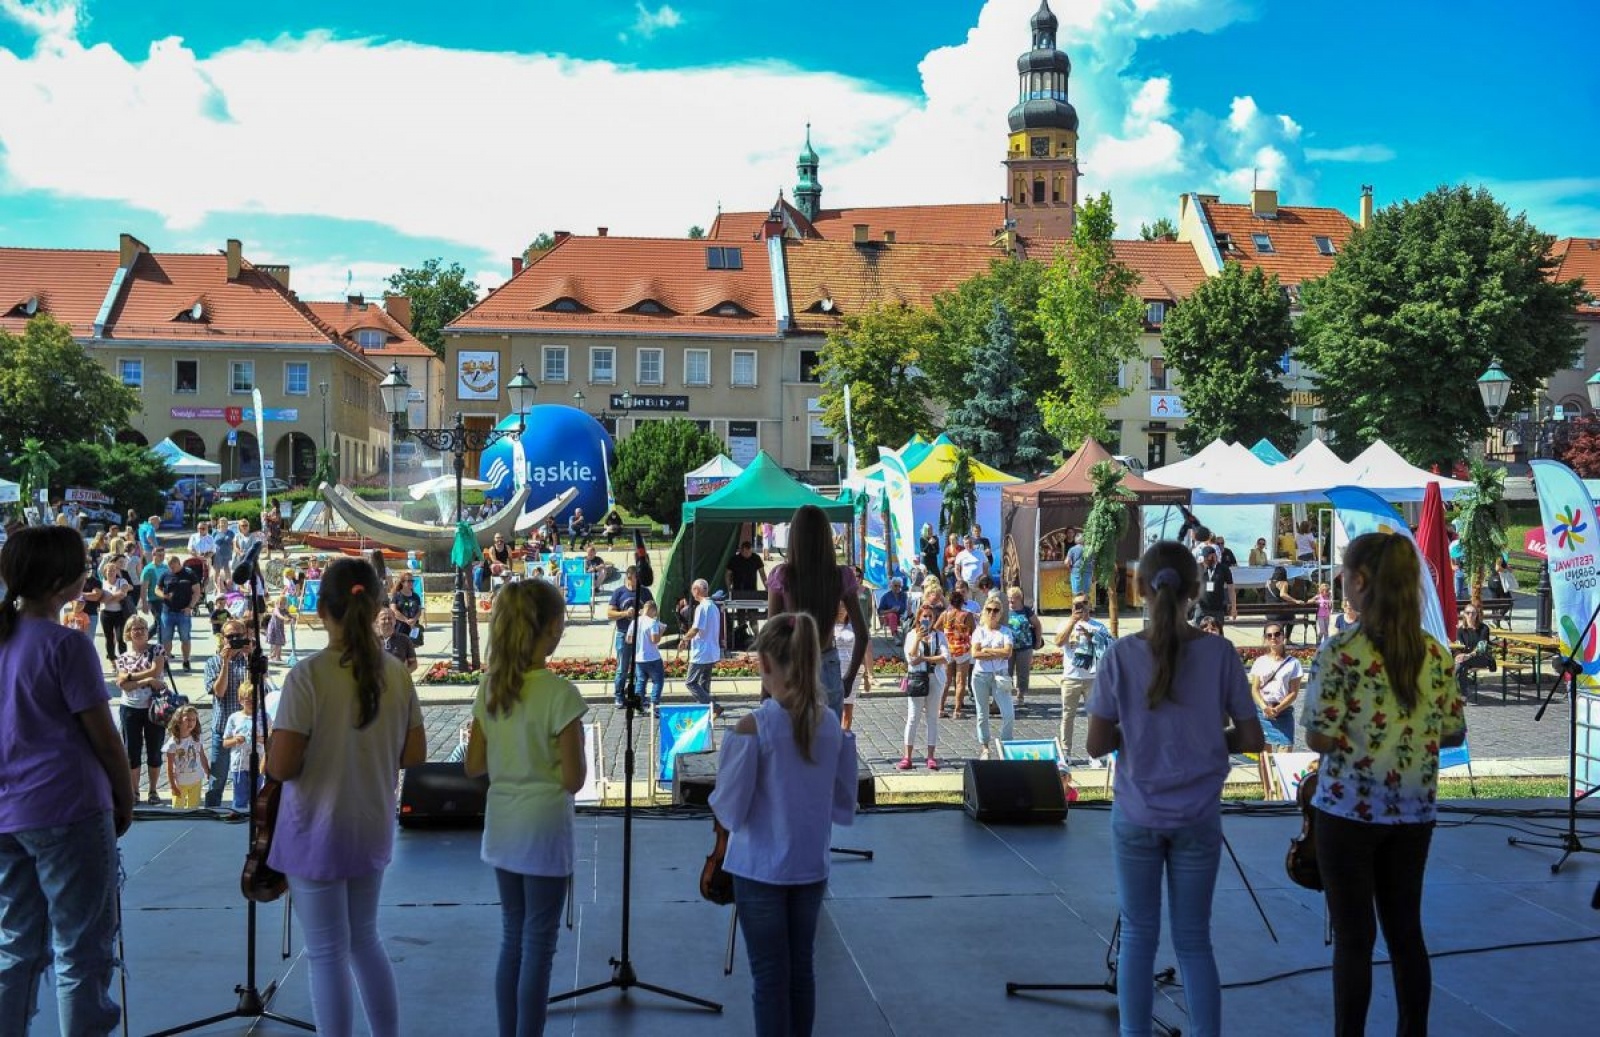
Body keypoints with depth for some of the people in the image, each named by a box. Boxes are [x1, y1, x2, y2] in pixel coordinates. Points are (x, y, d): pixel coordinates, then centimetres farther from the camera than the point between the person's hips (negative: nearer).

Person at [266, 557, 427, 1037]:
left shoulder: (308, 675, -19)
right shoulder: (395, 673, -4)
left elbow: (280, 768, -20)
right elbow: (414, 754, 3)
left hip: (317, 833, -5)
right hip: (373, 829, 5)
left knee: (327, 955, 7)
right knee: (365, 940, 22)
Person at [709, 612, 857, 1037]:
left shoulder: (753, 727, -19)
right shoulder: (832, 724, -4)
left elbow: (730, 812, -15)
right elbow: (844, 806, 4)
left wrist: (720, 798, 6)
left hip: (761, 870, -4)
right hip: (811, 867, 4)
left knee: (769, 975, 6)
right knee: (801, 969, 16)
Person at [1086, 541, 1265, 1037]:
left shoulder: (1121, 655, -9)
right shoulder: (1219, 652, -8)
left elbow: (1097, 745, -6)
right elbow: (1251, 738, -4)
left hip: (1136, 817, 0)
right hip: (1198, 819, 1)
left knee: (1138, 936, 11)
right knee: (1194, 940, 12)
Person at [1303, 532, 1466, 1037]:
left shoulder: (1339, 651, -14)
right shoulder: (1434, 652, 1)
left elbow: (1319, 738, -16)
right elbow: (1454, 733, 6)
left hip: (1350, 807, -5)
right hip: (1413, 811, 5)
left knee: (1354, 937, 4)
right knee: (1406, 929, 15)